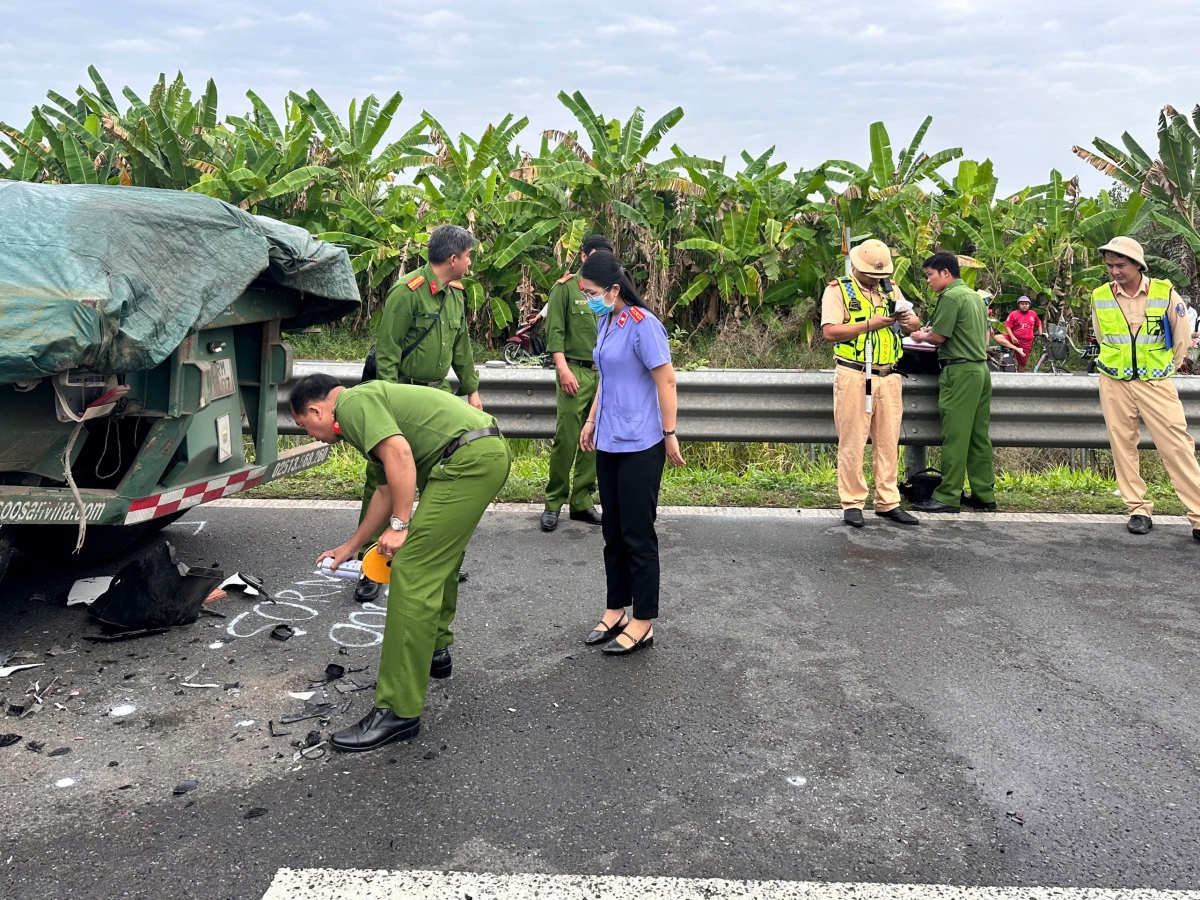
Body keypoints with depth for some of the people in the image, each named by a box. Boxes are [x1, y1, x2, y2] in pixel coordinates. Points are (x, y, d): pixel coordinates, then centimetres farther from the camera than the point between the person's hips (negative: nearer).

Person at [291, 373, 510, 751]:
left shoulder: (353, 403, -3)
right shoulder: (370, 402, 27)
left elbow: (400, 454, -20)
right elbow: (387, 489, 34)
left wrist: (400, 526, -14)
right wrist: (351, 546, 42)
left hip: (469, 458, -11)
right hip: (488, 452, 11)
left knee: (413, 572, -10)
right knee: (440, 558, 27)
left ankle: (398, 711, -8)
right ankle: (435, 651, 45)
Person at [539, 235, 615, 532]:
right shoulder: (566, 287, 1)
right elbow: (554, 331, -5)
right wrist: (563, 368, -13)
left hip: (605, 374, 5)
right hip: (576, 372, -4)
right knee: (566, 440, -5)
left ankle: (582, 502, 14)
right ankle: (554, 502, 6)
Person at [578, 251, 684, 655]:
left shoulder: (642, 324, -15)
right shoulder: (605, 322, 9)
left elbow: (666, 380, -15)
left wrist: (669, 434, -13)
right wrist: (592, 420, 19)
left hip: (639, 446, -8)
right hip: (609, 442, 8)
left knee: (638, 534, 0)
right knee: (613, 531, 14)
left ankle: (643, 622, 11)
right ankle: (616, 610, 26)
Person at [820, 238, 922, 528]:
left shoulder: (891, 290, 16)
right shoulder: (838, 290, 0)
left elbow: (915, 325, 15)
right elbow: (830, 331, -12)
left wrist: (909, 319, -8)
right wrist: (870, 324, -17)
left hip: (889, 377, 5)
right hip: (854, 376, -5)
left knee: (888, 442, 7)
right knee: (852, 443, -2)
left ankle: (888, 502, 15)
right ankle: (852, 504, 5)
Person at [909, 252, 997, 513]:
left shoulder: (950, 297, -11)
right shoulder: (975, 296, 17)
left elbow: (939, 337, -14)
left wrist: (922, 336, 8)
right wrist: (932, 330, 22)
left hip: (959, 371, -9)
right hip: (981, 368, 9)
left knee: (955, 436, -7)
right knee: (979, 436, 10)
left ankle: (947, 497, -4)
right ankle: (984, 494, 13)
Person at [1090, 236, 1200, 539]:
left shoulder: (1165, 293, -6)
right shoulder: (1100, 297, -1)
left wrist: (1165, 369, 10)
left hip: (1155, 383, -2)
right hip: (1115, 384, 2)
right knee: (1123, 445, 4)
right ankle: (1138, 510, 14)